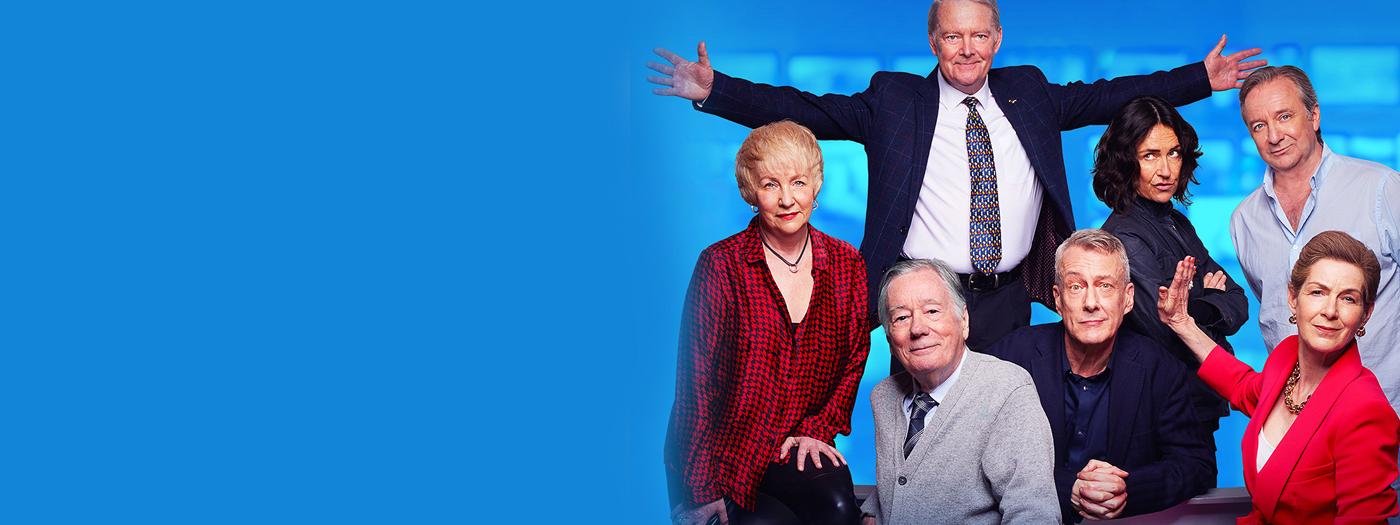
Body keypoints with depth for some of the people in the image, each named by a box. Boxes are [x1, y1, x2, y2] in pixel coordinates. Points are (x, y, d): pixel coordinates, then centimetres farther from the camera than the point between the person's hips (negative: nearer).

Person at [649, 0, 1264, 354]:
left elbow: (1106, 97, 14)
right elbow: (806, 110, -3)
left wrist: (1200, 78, 9)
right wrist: (715, 90, -13)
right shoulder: (893, 100, 3)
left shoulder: (1028, 92, 13)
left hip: (1009, 299, 3)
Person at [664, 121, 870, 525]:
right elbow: (696, 380, -7)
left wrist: (816, 430, -1)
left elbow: (855, 359, 14)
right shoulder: (721, 265, -6)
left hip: (799, 448, 3)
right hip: (727, 444, -3)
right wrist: (702, 491, -10)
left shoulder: (845, 264, 5)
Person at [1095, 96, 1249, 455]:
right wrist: (1205, 295, -5)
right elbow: (1171, 333, -23)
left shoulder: (1176, 223, 11)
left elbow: (1237, 304, 7)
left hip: (1203, 405, 8)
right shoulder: (1125, 237, -16)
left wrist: (1197, 308, -13)